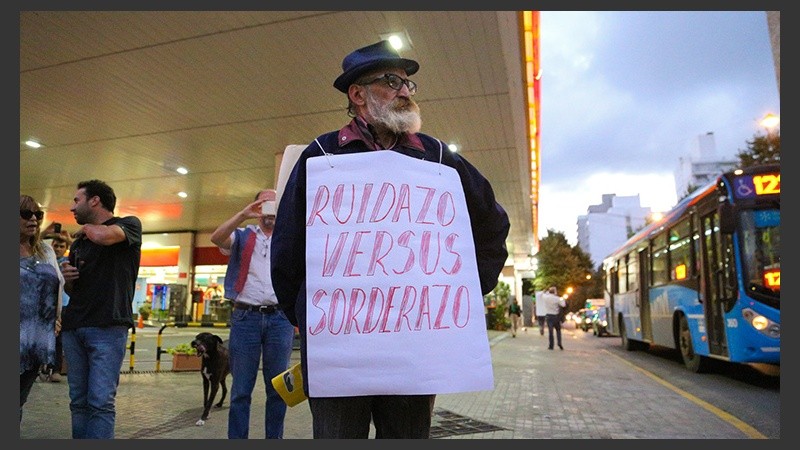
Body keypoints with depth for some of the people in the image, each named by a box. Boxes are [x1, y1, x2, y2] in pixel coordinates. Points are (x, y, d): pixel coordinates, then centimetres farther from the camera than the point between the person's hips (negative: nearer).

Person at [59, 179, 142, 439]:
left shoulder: (129, 224, 2)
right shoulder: (77, 242, 20)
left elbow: (102, 236, -22)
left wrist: (85, 228, 1)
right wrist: (66, 278, 4)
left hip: (107, 328, -7)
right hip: (73, 327, 7)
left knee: (100, 401, -10)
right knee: (78, 402, 9)